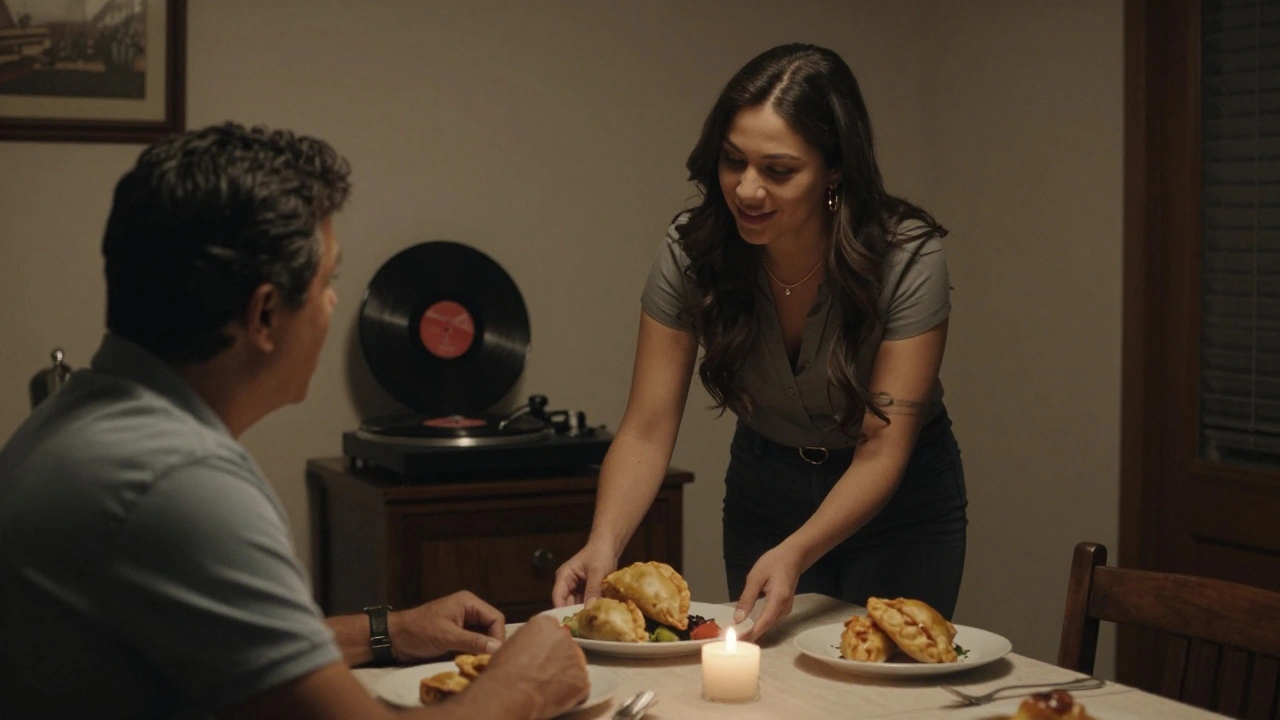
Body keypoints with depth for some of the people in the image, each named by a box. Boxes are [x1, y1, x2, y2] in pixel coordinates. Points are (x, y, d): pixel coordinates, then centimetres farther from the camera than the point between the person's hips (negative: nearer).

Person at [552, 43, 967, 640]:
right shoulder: (690, 252, -21)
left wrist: (794, 554, -44)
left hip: (899, 500, -2)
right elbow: (647, 432, -20)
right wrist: (604, 543, -38)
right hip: (764, 489, 2)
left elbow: (881, 453, -29)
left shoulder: (909, 260, -28)